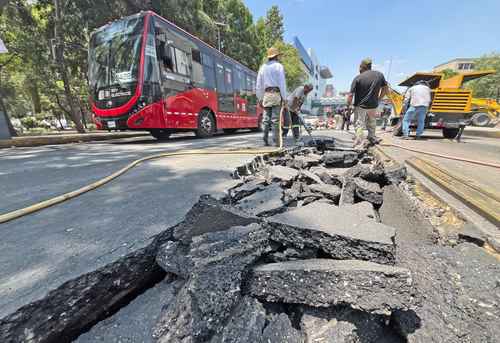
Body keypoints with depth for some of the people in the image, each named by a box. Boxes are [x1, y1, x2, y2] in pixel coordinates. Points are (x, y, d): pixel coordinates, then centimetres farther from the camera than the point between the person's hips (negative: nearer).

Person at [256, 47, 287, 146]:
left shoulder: (263, 67, 17)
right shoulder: (279, 66, 4)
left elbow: (259, 85, 14)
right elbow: (282, 83, -5)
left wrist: (260, 98, 16)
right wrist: (284, 98, -5)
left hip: (266, 94, 4)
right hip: (276, 93, -4)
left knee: (266, 118, 4)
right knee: (276, 118, -7)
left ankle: (266, 140, 0)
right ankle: (276, 141, -7)